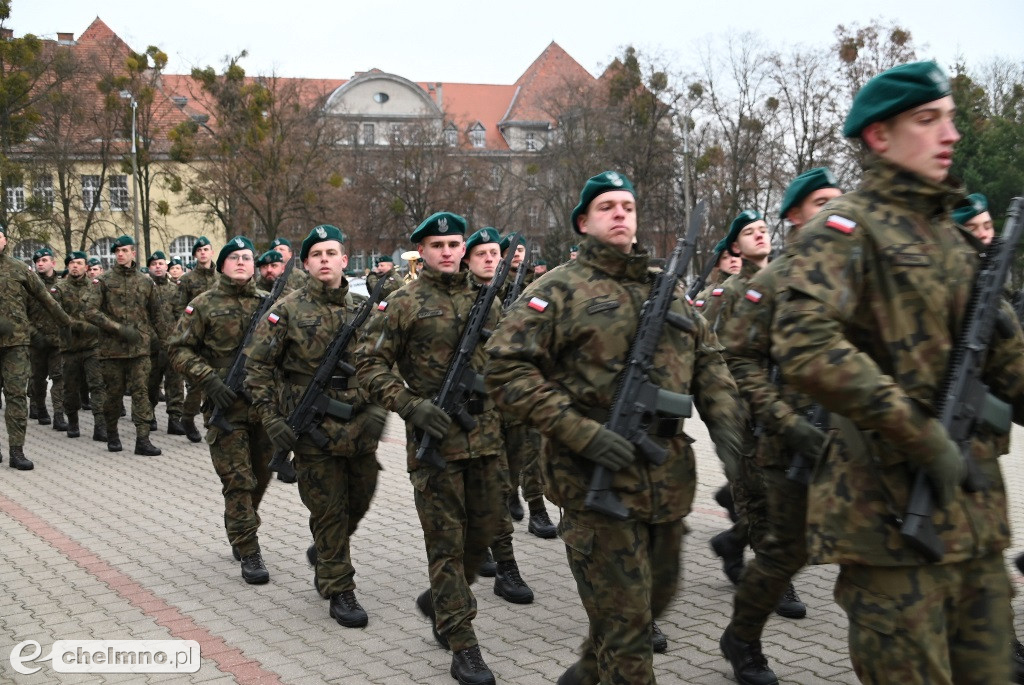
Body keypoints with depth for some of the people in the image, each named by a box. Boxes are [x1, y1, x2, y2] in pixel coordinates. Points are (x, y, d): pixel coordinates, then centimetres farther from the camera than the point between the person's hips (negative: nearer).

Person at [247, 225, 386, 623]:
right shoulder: (288, 310, -4)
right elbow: (259, 366, -2)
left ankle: (324, 556, 41)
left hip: (361, 429, 4)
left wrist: (378, 408, -5)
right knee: (328, 512, 3)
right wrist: (271, 418, -10)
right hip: (314, 431, -4)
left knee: (358, 504, 15)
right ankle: (339, 591, 16)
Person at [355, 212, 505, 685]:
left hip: (486, 435, 5)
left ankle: (438, 600, 37)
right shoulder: (404, 304, -4)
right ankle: (462, 645, 9)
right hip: (434, 436, -5)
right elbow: (369, 364, -5)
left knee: (485, 528, 13)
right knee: (446, 540, 1)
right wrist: (411, 405, -17)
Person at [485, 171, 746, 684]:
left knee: (655, 598, 20)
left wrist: (723, 414, 0)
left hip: (670, 480, 7)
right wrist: (581, 432, -21)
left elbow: (708, 359, 20)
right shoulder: (561, 289, -5)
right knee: (624, 619, -1)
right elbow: (505, 367, -12)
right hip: (598, 478, -7)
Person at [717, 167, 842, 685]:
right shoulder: (774, 281, -5)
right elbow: (737, 359, -8)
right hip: (799, 442, -5)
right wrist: (787, 422, -16)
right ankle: (741, 641, 26)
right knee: (787, 551, 4)